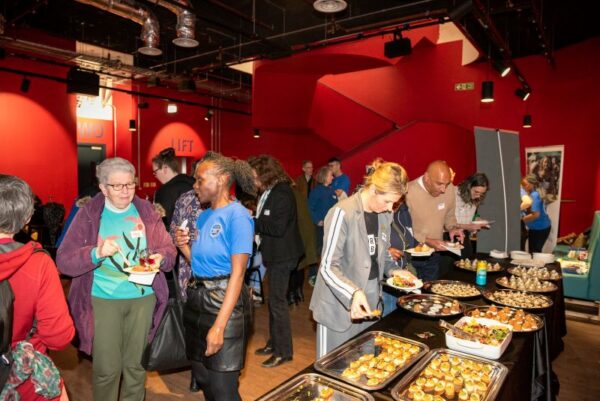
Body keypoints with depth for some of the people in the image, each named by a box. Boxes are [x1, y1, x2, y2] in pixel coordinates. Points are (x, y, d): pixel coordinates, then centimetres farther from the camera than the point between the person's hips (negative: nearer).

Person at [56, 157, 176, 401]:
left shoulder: (146, 211, 2)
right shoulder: (88, 214, -4)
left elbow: (169, 249, 4)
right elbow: (64, 261, -8)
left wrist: (161, 258, -18)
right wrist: (96, 253, -25)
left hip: (143, 298, 2)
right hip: (103, 300, -2)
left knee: (135, 364, 15)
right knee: (107, 368, 6)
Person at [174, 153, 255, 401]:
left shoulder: (237, 216, -15)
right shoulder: (203, 216, 10)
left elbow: (237, 274, -19)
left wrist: (219, 326, -22)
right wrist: (183, 245, -3)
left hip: (224, 302, -8)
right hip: (196, 299, 8)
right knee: (202, 378, 20)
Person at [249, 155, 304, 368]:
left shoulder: (281, 194, -20)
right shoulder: (268, 192, 9)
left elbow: (277, 227, -26)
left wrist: (251, 222, -18)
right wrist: (253, 218, -3)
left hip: (282, 255, -10)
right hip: (274, 254, 10)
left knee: (277, 302, -1)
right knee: (274, 300, 19)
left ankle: (284, 351, 14)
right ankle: (274, 343, 34)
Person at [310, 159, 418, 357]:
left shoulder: (384, 215, 2)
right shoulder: (343, 213, -21)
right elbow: (329, 267, -22)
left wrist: (393, 270, -1)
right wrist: (353, 293, -36)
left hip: (370, 300, 7)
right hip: (340, 304, -6)